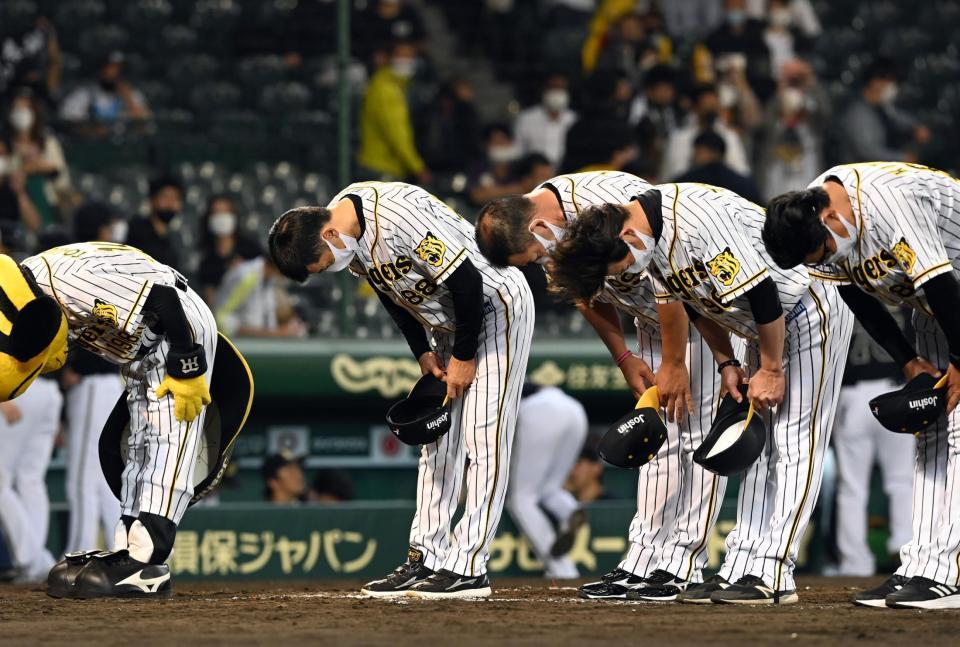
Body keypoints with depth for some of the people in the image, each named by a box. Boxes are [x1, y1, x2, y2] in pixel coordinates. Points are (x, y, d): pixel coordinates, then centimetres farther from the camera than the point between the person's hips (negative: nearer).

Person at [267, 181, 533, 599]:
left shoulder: (398, 219, -34)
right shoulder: (346, 234, -7)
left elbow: (468, 282, -29)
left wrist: (464, 357, -17)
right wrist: (422, 352, 2)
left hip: (496, 305, -9)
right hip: (447, 321, 9)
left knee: (483, 438, -13)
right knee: (437, 444, 8)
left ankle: (467, 569, -16)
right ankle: (425, 561, 10)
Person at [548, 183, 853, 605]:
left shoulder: (699, 225, -33)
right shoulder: (651, 239, -3)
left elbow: (761, 293, -29)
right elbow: (696, 301, 11)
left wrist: (771, 369, -19)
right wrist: (726, 363, 5)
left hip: (811, 310, -10)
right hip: (767, 322, 10)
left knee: (794, 443, -11)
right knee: (758, 447, 6)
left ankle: (774, 578, -15)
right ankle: (740, 570, 6)